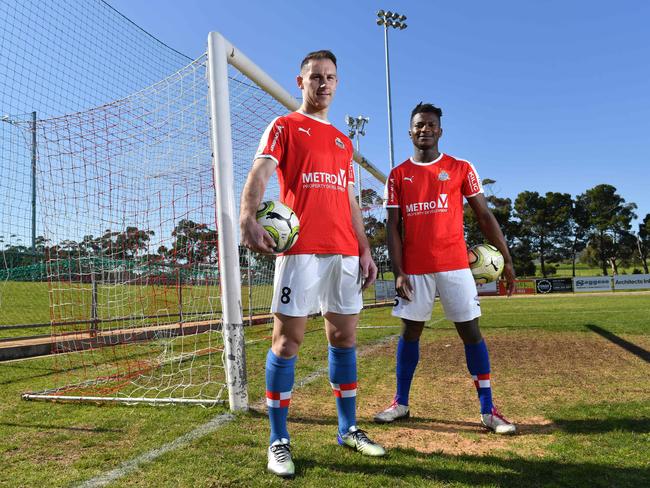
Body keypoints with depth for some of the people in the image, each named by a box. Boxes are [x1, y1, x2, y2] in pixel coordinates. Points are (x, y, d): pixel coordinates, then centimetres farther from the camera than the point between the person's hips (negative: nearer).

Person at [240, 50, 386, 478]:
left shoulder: (343, 141, 24)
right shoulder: (284, 127, 7)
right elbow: (259, 174, -10)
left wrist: (365, 250, 13)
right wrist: (249, 219, -30)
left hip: (344, 251, 6)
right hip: (300, 249, -5)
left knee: (345, 337, 8)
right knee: (287, 341, -5)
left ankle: (349, 429, 22)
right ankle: (279, 441, 7)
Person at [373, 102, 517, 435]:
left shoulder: (461, 169, 5)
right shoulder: (398, 175, 7)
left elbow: (484, 216, 5)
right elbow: (393, 227, 4)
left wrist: (507, 259, -1)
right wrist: (398, 272, -5)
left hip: (454, 265, -1)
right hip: (414, 269, 1)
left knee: (470, 331, 0)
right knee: (410, 332, 8)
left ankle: (488, 410, 10)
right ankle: (400, 403, 21)